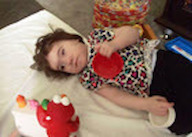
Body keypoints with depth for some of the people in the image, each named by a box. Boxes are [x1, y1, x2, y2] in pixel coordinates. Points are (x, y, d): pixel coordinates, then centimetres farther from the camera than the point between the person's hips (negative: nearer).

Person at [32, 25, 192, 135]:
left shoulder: (97, 36, 1)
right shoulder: (87, 78, -2)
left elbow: (133, 32, -4)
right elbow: (117, 96, -7)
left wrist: (114, 44, -24)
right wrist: (146, 104, -22)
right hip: (153, 89, -1)